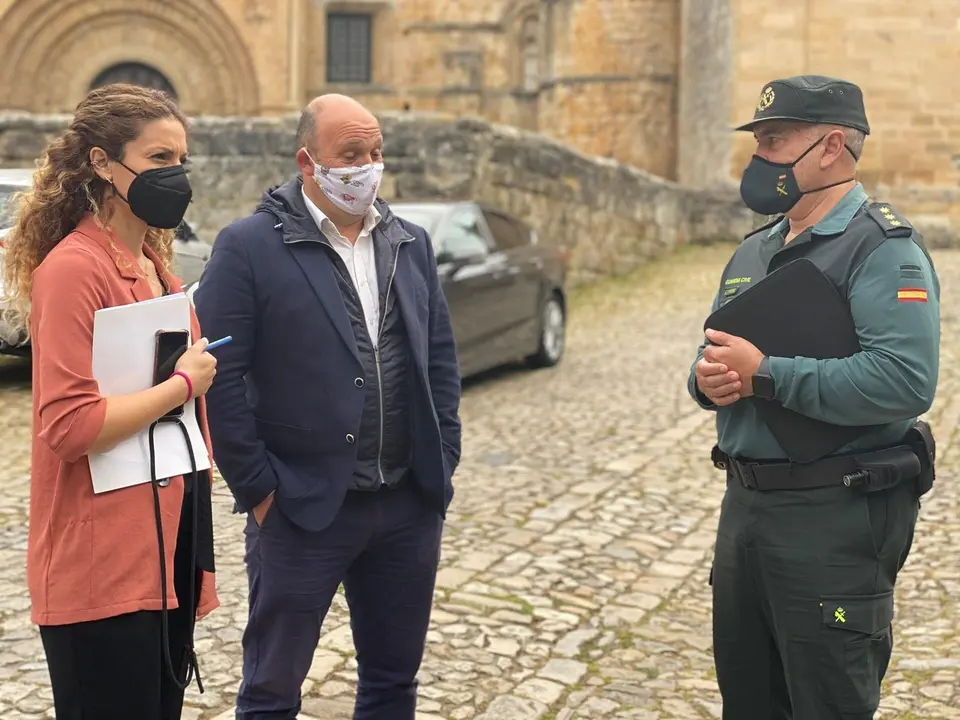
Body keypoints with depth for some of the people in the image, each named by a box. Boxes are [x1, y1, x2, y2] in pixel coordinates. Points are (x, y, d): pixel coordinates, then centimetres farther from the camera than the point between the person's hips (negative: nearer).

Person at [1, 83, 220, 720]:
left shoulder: (156, 266, 13)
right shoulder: (74, 267, -14)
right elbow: (70, 426, -21)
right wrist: (184, 383, -15)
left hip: (168, 549, 8)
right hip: (104, 569, -8)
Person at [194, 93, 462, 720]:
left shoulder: (411, 243, 10)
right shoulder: (249, 247, -8)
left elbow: (442, 356, 13)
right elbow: (220, 375, -11)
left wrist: (444, 459, 6)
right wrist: (258, 488, -11)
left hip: (410, 504, 5)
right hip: (302, 506, -5)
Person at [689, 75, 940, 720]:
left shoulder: (884, 248, -13)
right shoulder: (755, 251, 13)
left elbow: (905, 381, -27)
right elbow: (717, 357, 18)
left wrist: (765, 375, -24)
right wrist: (707, 380, -7)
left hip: (836, 519, -8)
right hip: (745, 503, 8)